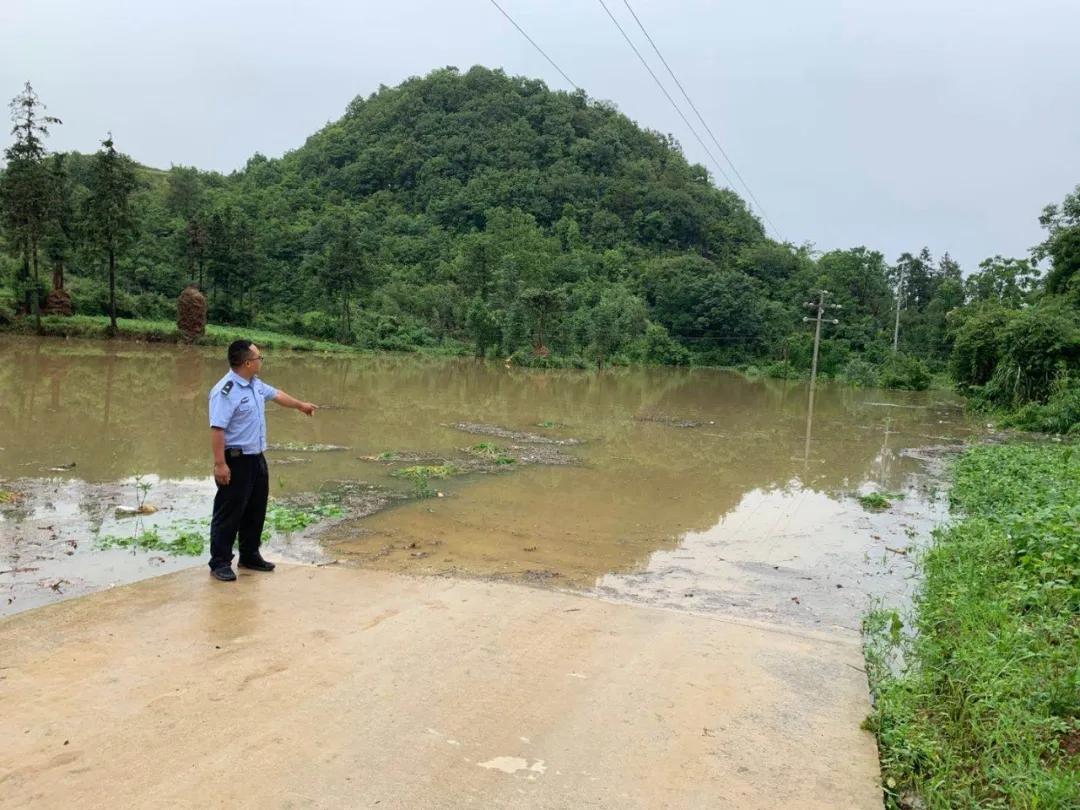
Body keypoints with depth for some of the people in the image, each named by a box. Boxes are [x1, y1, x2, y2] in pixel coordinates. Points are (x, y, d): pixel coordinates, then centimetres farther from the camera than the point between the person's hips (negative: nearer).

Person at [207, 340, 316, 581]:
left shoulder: (256, 384, 8)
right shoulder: (226, 391, -21)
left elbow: (276, 394, 28)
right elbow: (217, 429, -25)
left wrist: (300, 405, 43)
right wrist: (220, 464, -28)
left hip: (257, 458, 9)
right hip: (236, 461, -9)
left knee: (256, 511, 17)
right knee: (229, 514, 0)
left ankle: (250, 556, 29)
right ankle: (220, 563, 10)